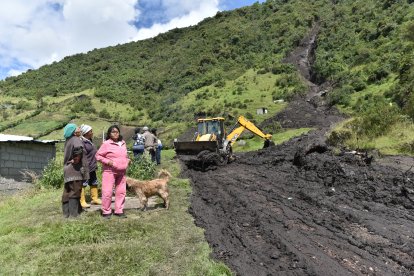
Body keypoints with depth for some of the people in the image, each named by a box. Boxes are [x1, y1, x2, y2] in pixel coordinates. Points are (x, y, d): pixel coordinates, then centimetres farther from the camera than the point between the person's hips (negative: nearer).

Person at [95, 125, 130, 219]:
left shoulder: (123, 143, 12)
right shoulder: (106, 144, -7)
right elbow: (98, 155, -5)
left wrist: (127, 161, 6)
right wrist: (108, 162, -16)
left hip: (122, 172, 6)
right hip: (109, 171, -6)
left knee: (121, 192, 9)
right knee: (107, 192, -6)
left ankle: (119, 210, 21)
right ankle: (106, 211, 11)